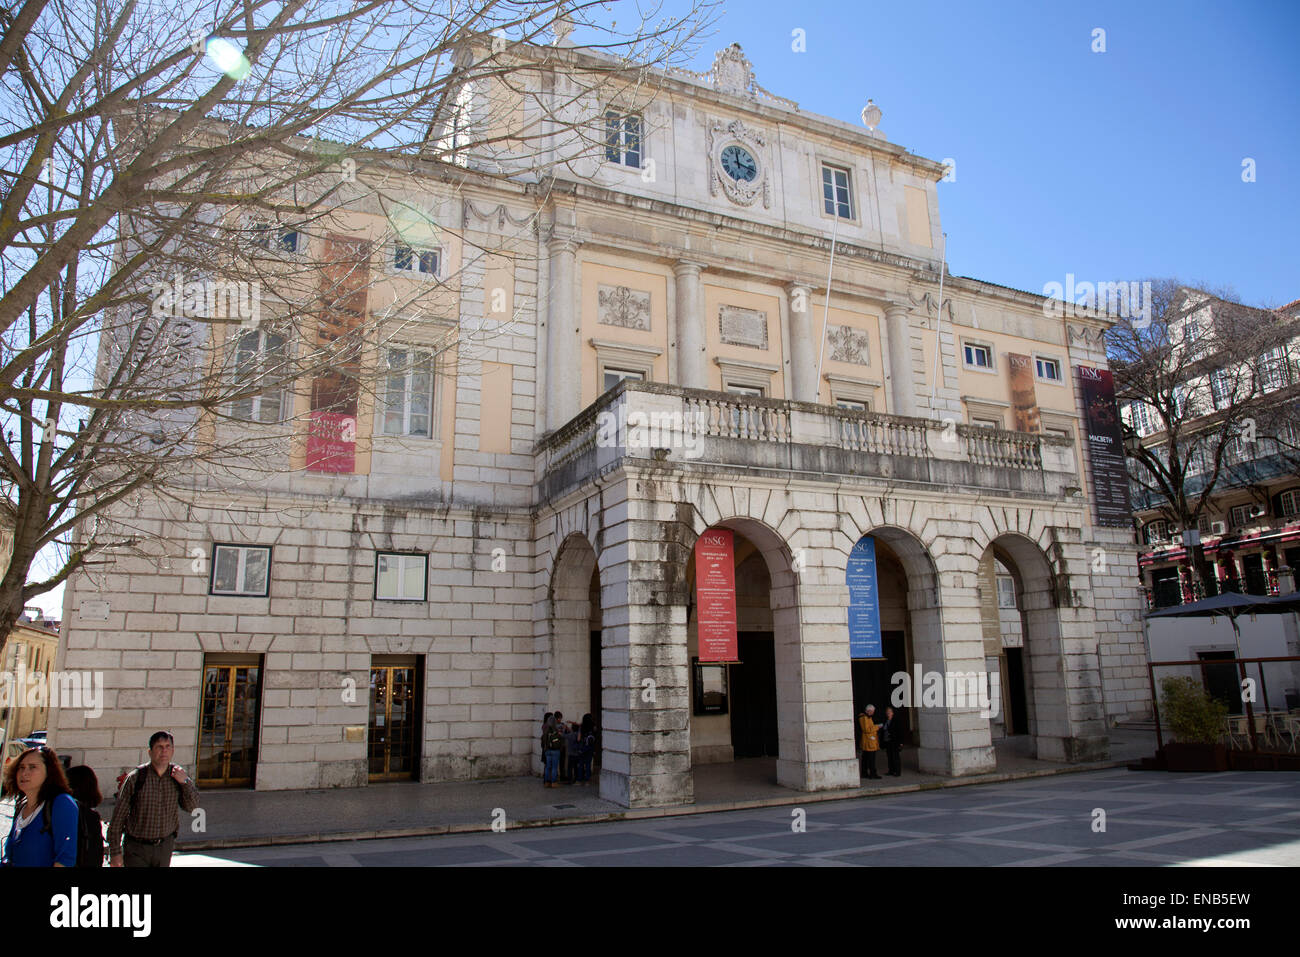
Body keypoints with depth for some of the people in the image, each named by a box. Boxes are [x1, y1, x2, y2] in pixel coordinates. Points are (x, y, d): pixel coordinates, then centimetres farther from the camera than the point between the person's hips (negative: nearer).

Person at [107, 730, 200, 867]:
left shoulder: (177, 775, -3)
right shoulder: (135, 778, -13)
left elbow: (191, 807, -4)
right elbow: (118, 816, -6)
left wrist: (185, 782, -19)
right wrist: (115, 852, -5)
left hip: (165, 846, 3)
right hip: (136, 847, -3)